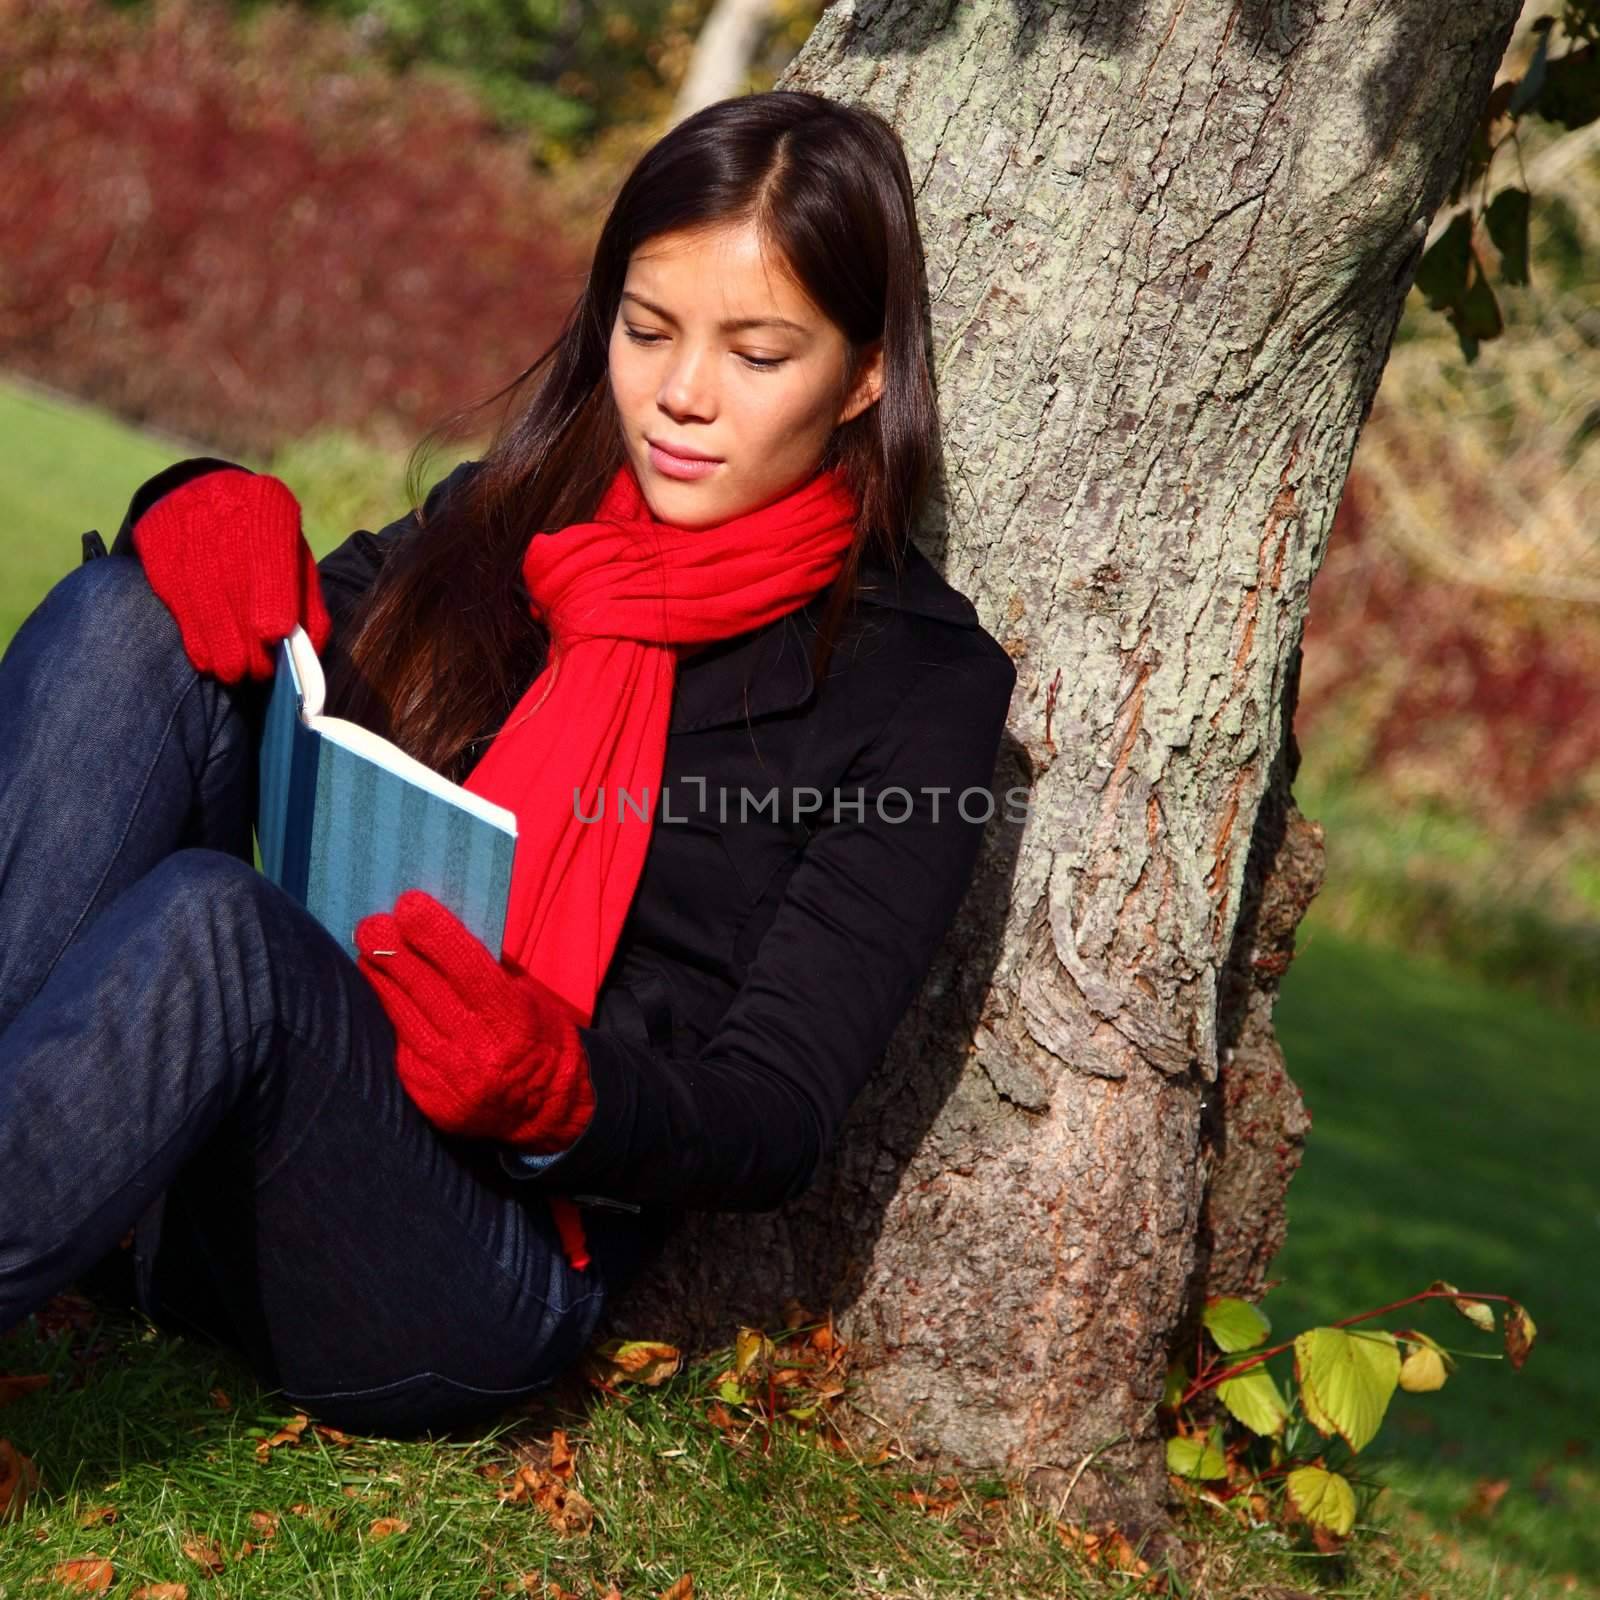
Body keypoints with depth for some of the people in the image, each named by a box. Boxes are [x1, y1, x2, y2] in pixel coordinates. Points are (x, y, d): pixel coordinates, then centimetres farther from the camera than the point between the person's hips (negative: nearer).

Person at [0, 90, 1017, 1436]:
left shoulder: (915, 680, 0)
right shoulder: (501, 519, 15)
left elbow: (776, 1126, -5)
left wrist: (554, 1088, -26)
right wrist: (217, 514, 0)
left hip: (492, 1273, -5)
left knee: (211, 921, -35)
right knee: (128, 617, -15)